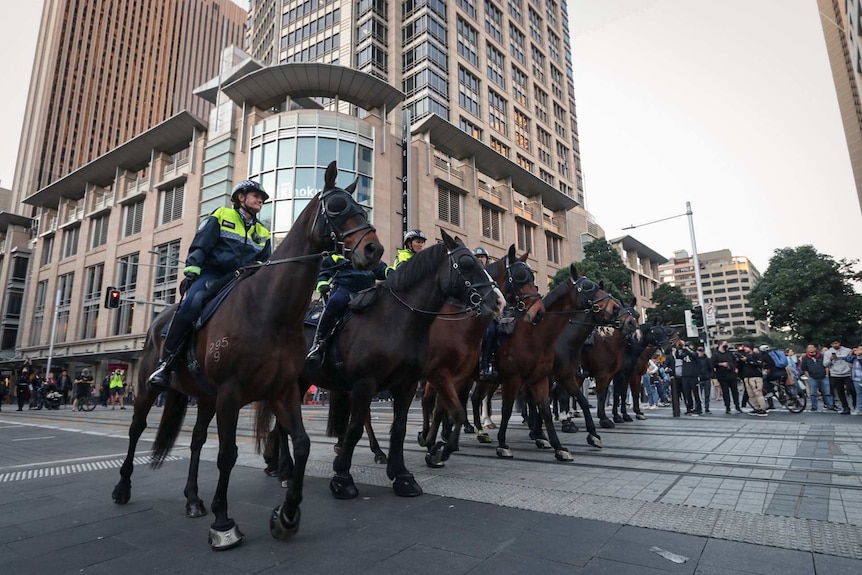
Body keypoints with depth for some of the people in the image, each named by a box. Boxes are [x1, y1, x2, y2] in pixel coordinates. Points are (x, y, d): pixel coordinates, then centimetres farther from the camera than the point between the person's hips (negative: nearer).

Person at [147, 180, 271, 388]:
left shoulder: (263, 234, 22)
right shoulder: (221, 216, 12)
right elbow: (200, 246, 1)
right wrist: (192, 269, -13)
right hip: (211, 273, -4)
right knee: (191, 303, -32)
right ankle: (165, 363, -23)